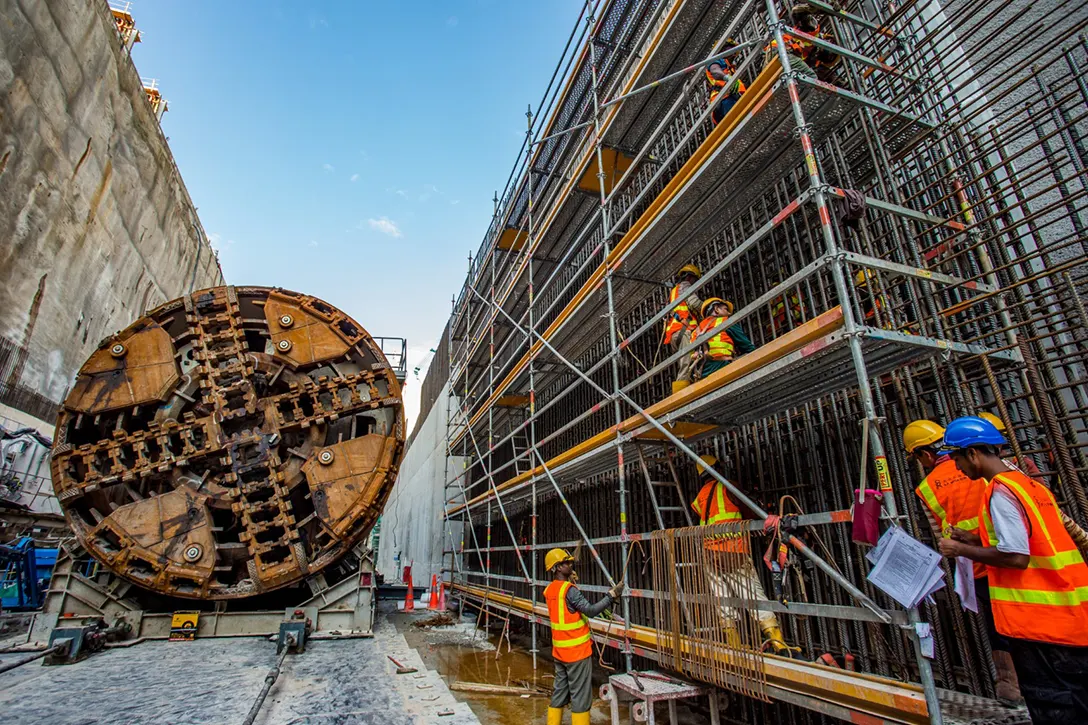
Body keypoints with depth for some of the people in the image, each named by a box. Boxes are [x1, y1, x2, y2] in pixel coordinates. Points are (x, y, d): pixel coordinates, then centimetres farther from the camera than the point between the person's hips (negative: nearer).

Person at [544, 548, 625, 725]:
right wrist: (612, 595, -23)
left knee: (560, 691, 17)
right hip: (577, 651, -8)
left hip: (559, 650, 8)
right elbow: (591, 610, -27)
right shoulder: (569, 590, -22)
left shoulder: (550, 590, 4)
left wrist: (570, 581, 18)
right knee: (580, 695, 3)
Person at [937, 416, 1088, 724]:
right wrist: (977, 540, 12)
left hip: (1039, 620, -9)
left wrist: (962, 550, -11)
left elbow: (1016, 557, -23)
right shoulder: (1028, 483, 11)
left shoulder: (1000, 491, -18)